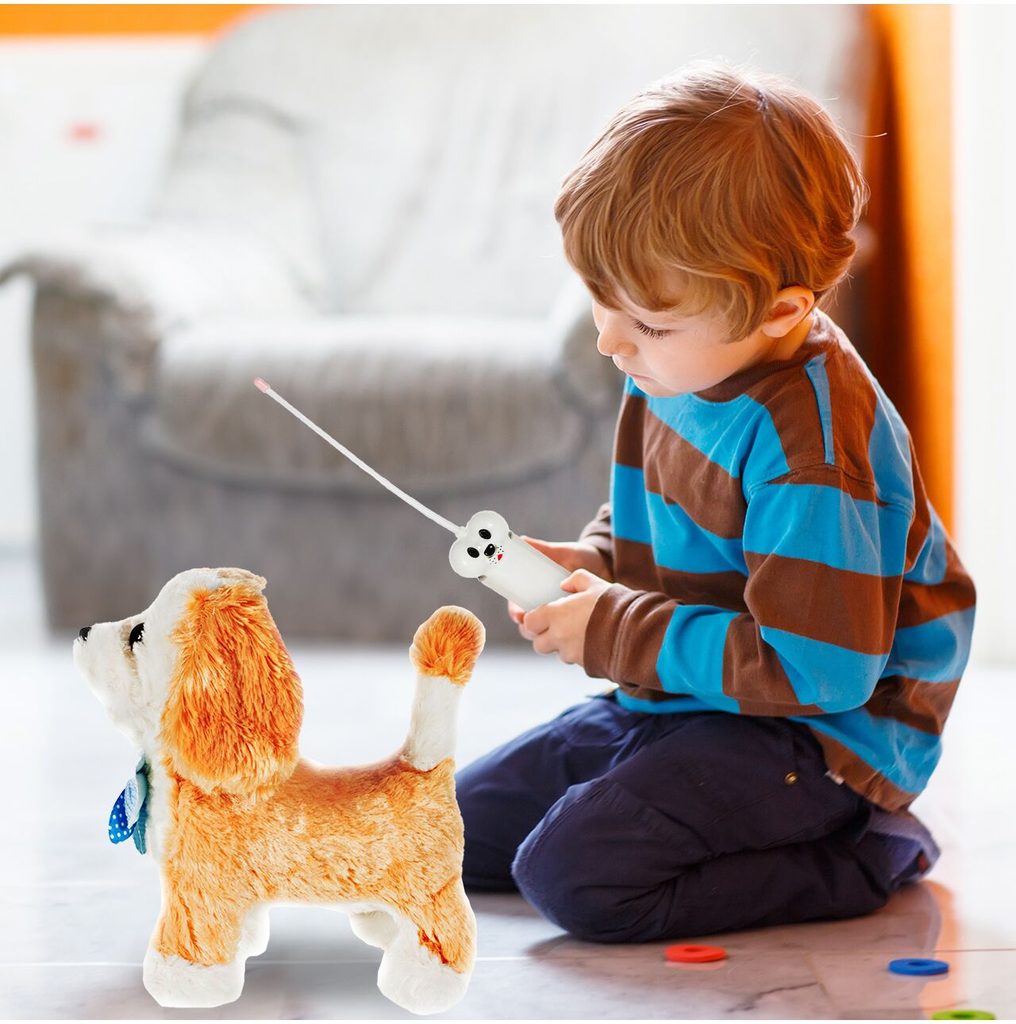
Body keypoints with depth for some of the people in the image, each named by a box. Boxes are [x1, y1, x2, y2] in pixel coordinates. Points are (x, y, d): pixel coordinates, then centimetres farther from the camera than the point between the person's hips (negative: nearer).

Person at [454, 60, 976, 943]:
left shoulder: (810, 443, -28)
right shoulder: (678, 366, 0)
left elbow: (813, 672, -29)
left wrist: (614, 633, -21)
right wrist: (591, 564, -3)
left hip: (821, 735, -10)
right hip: (672, 702, 10)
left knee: (576, 874, -26)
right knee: (455, 831, 11)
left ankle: (856, 860, -8)